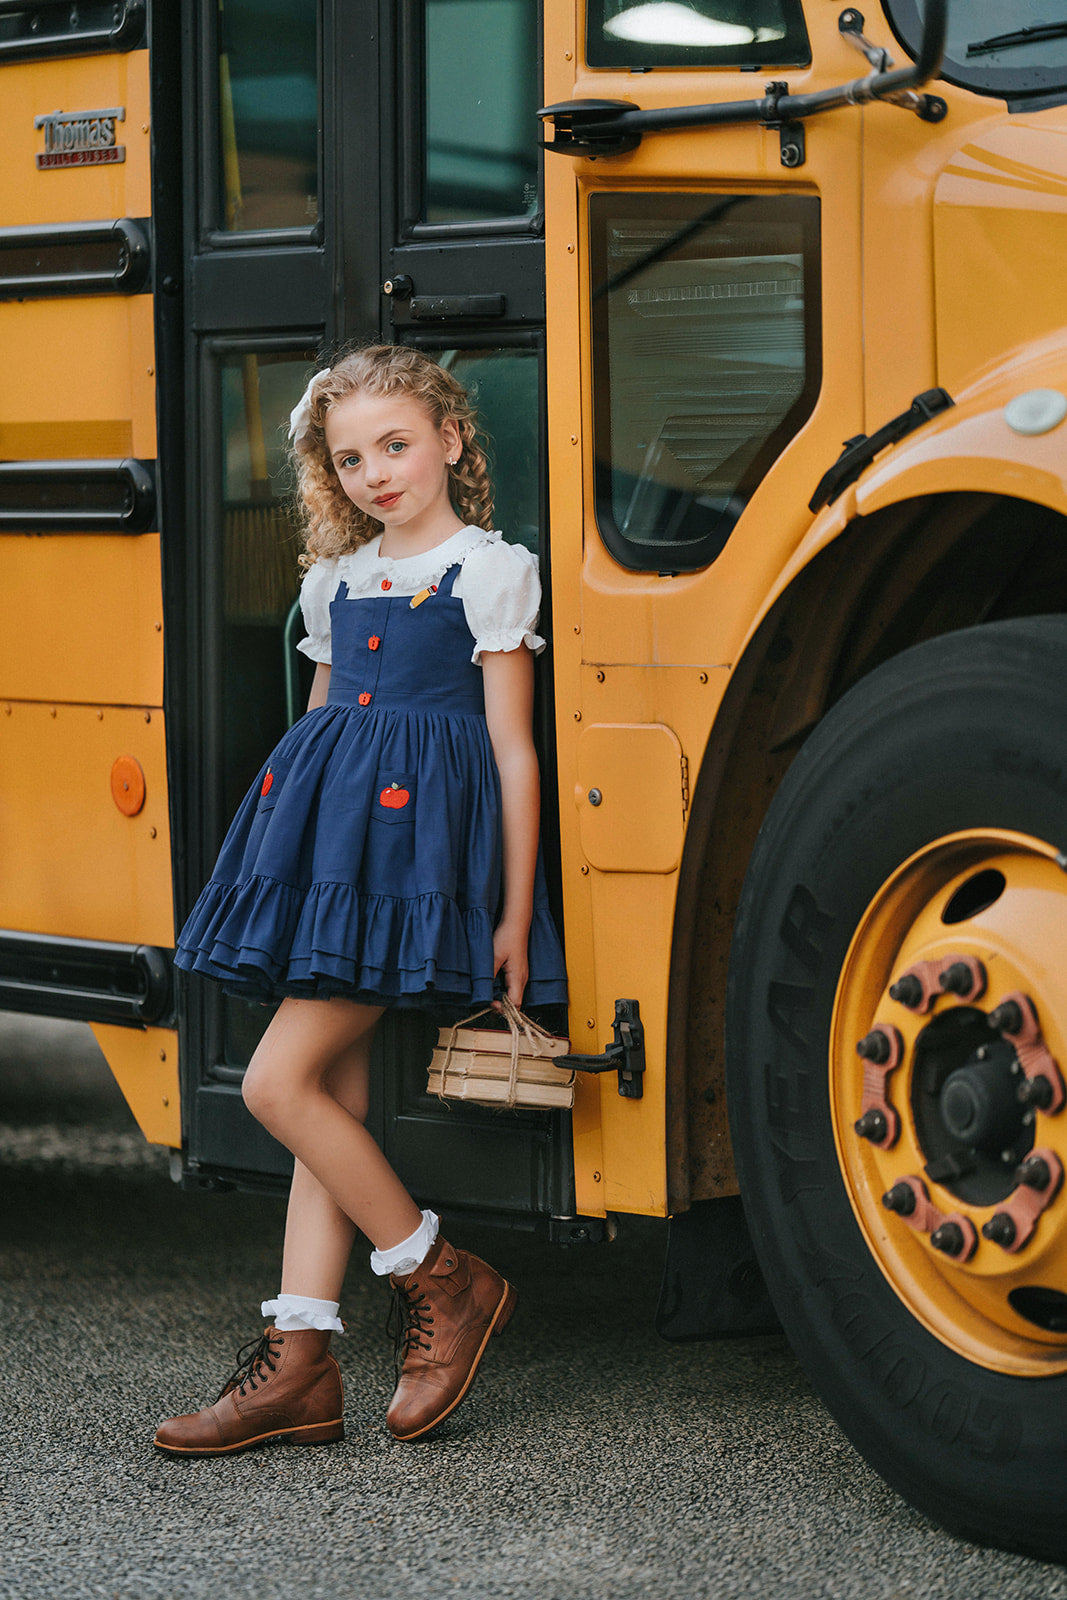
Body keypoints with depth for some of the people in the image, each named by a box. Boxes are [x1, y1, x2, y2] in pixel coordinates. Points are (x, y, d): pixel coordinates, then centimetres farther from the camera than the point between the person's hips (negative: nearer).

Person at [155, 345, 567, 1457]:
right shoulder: (337, 582, 17)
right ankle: (300, 1364, 3)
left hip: (418, 832, -7)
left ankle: (441, 1279, -1)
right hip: (329, 841, 7)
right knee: (331, 1094, 4)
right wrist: (300, 853, 21)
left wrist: (516, 912, -7)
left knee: (278, 1082, -14)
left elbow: (514, 749, -4)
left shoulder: (489, 571, -2)